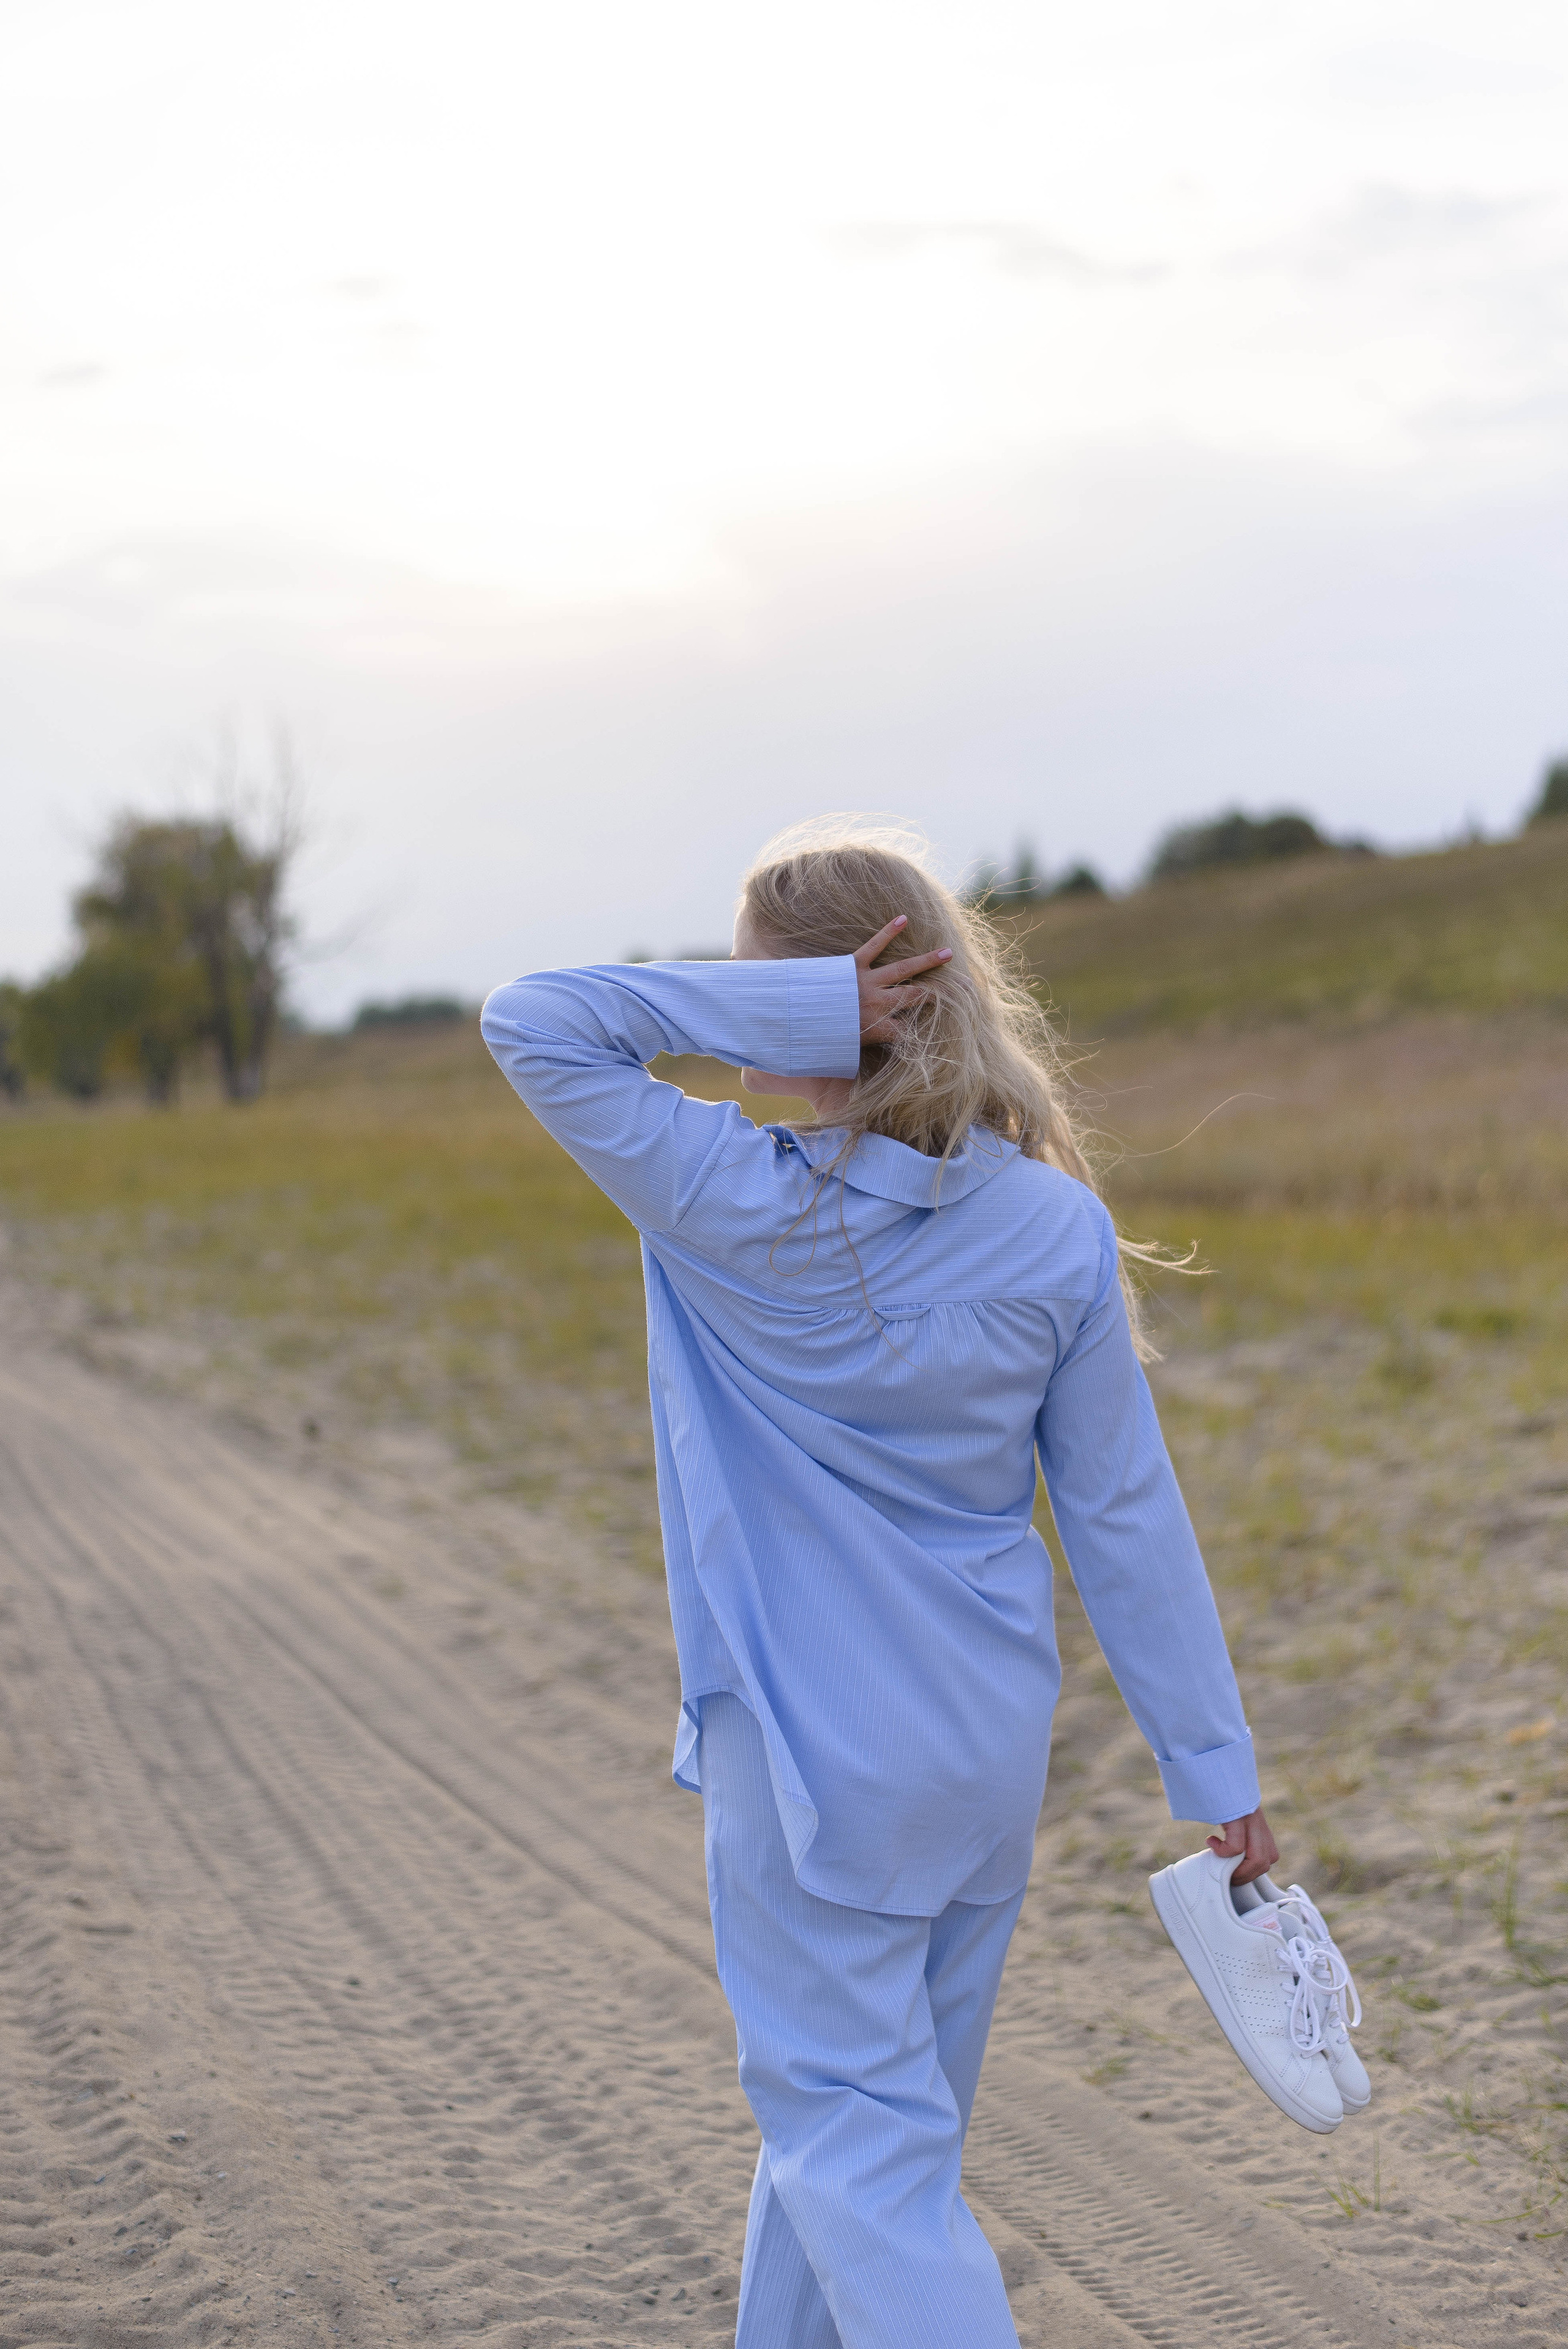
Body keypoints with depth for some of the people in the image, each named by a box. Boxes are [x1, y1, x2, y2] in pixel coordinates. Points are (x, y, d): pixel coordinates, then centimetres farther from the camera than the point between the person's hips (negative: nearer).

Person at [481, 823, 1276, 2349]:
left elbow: (530, 1025, -14)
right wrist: (1215, 1764, 4)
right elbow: (1124, 1514, -3)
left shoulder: (741, 1209, -19)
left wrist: (790, 1015, -21)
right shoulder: (1058, 1228, -7)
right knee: (872, 2104, 21)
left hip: (810, 1762, -5)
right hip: (988, 1754, 5)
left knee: (856, 2137, 3)